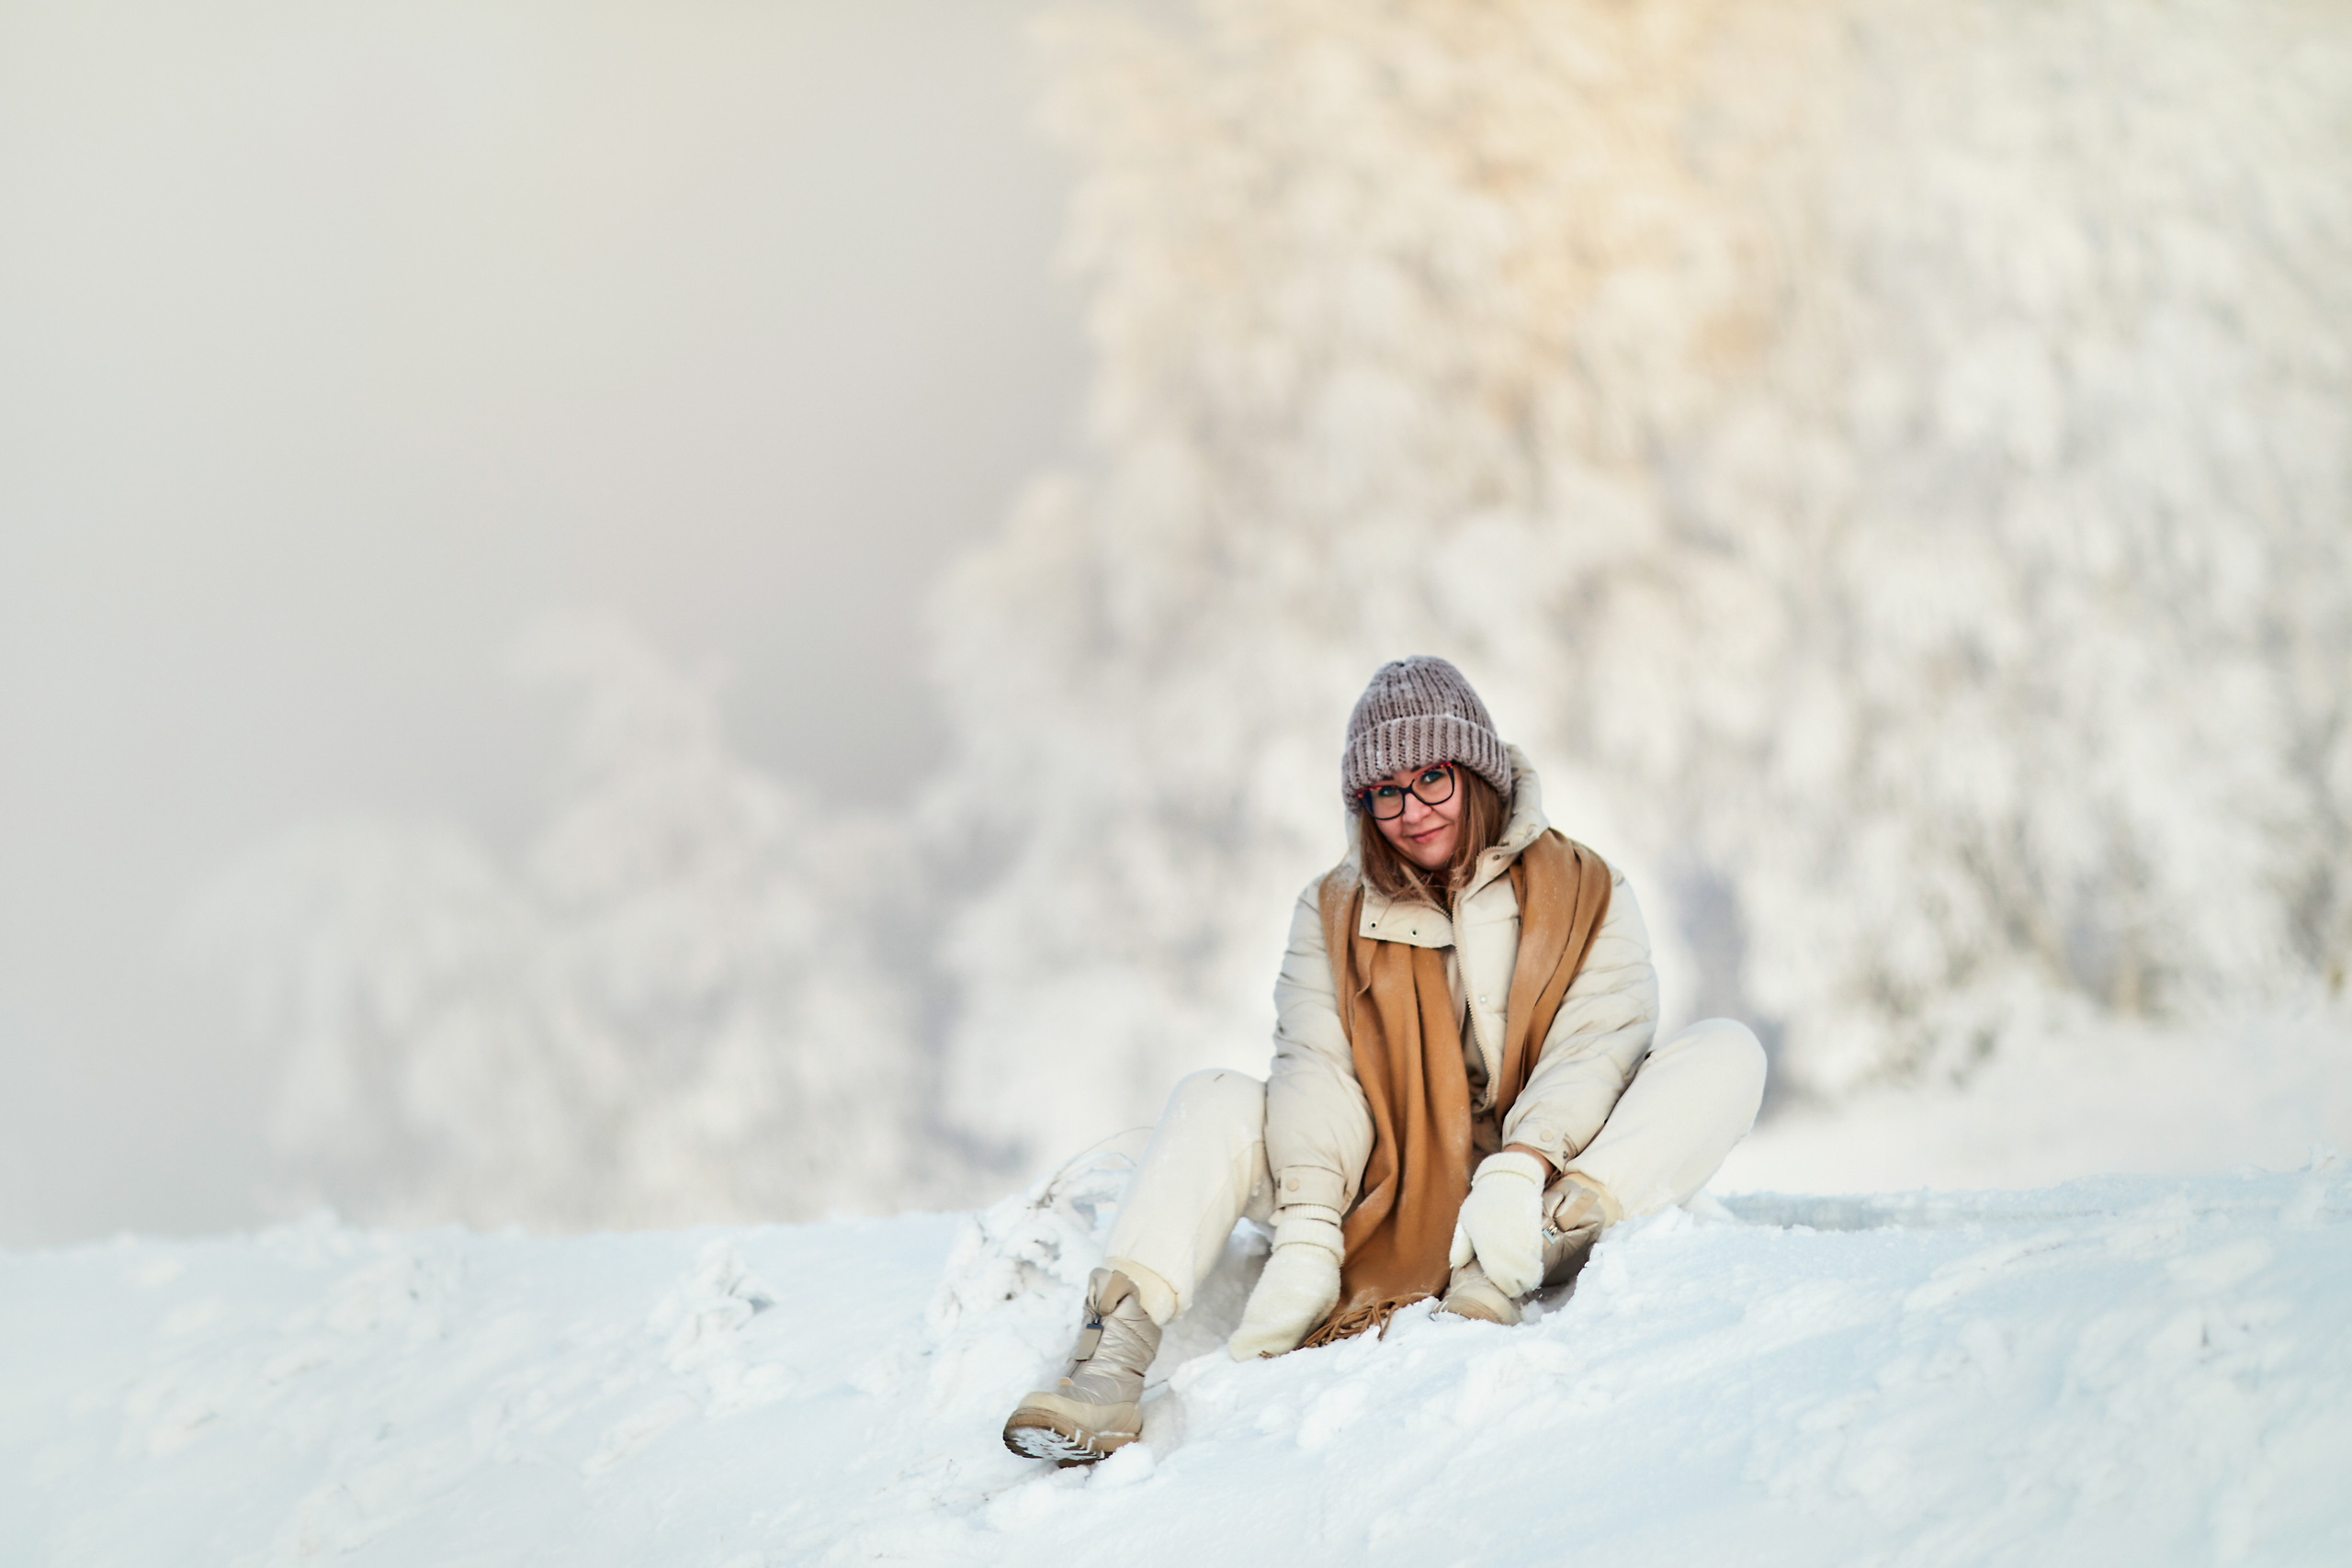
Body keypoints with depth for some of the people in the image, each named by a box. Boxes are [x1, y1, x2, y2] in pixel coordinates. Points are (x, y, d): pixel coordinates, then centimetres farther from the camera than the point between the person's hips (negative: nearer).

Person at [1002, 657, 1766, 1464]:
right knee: (1214, 1103, -15)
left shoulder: (1586, 893, 4)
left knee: (1727, 1053, -22)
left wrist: (1520, 1171, -29)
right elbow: (1317, 1069, -6)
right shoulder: (1334, 911, 9)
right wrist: (1308, 1229, -23)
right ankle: (1112, 1365, -33)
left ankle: (1489, 1286, -39)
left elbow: (1597, 1048, -11)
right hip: (1387, 1211, 2)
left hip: (1540, 1198, -1)